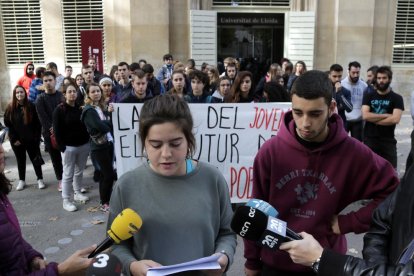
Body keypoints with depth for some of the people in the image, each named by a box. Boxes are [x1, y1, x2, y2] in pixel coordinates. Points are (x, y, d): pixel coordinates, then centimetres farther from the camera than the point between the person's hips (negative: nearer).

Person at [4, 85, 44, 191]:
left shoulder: (31, 106, -5)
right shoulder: (10, 107, -2)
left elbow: (37, 124, -3)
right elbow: (7, 124, -2)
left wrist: (36, 137, -7)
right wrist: (14, 139, -7)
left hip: (31, 139, -1)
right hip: (17, 140, 1)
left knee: (35, 159, 5)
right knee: (20, 160, 13)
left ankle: (40, 179, 17)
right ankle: (21, 180, 26)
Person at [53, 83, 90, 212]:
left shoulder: (81, 108, 9)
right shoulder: (59, 110, -5)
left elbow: (87, 125, 12)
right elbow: (57, 131, -8)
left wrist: (88, 141, 1)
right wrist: (62, 147, -14)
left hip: (84, 145, 5)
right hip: (68, 147, -5)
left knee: (79, 172, 14)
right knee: (68, 174, -2)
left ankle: (77, 193, 30)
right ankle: (66, 201, 5)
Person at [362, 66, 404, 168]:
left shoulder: (397, 98, -1)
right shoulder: (368, 96, 4)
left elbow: (395, 119, -15)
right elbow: (365, 115, -11)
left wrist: (373, 119, -10)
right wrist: (386, 115, -12)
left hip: (388, 141, -1)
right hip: (369, 139, 2)